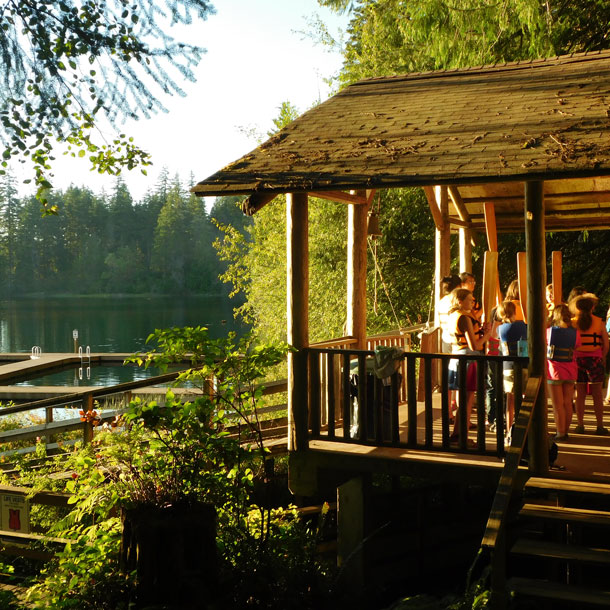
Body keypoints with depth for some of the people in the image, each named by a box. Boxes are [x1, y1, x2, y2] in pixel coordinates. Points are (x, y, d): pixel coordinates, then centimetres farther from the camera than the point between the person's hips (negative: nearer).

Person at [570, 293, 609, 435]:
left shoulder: (573, 323, -2)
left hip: (578, 359, 1)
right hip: (595, 359, 0)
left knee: (580, 394, 6)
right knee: (597, 395, 5)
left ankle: (580, 425, 8)